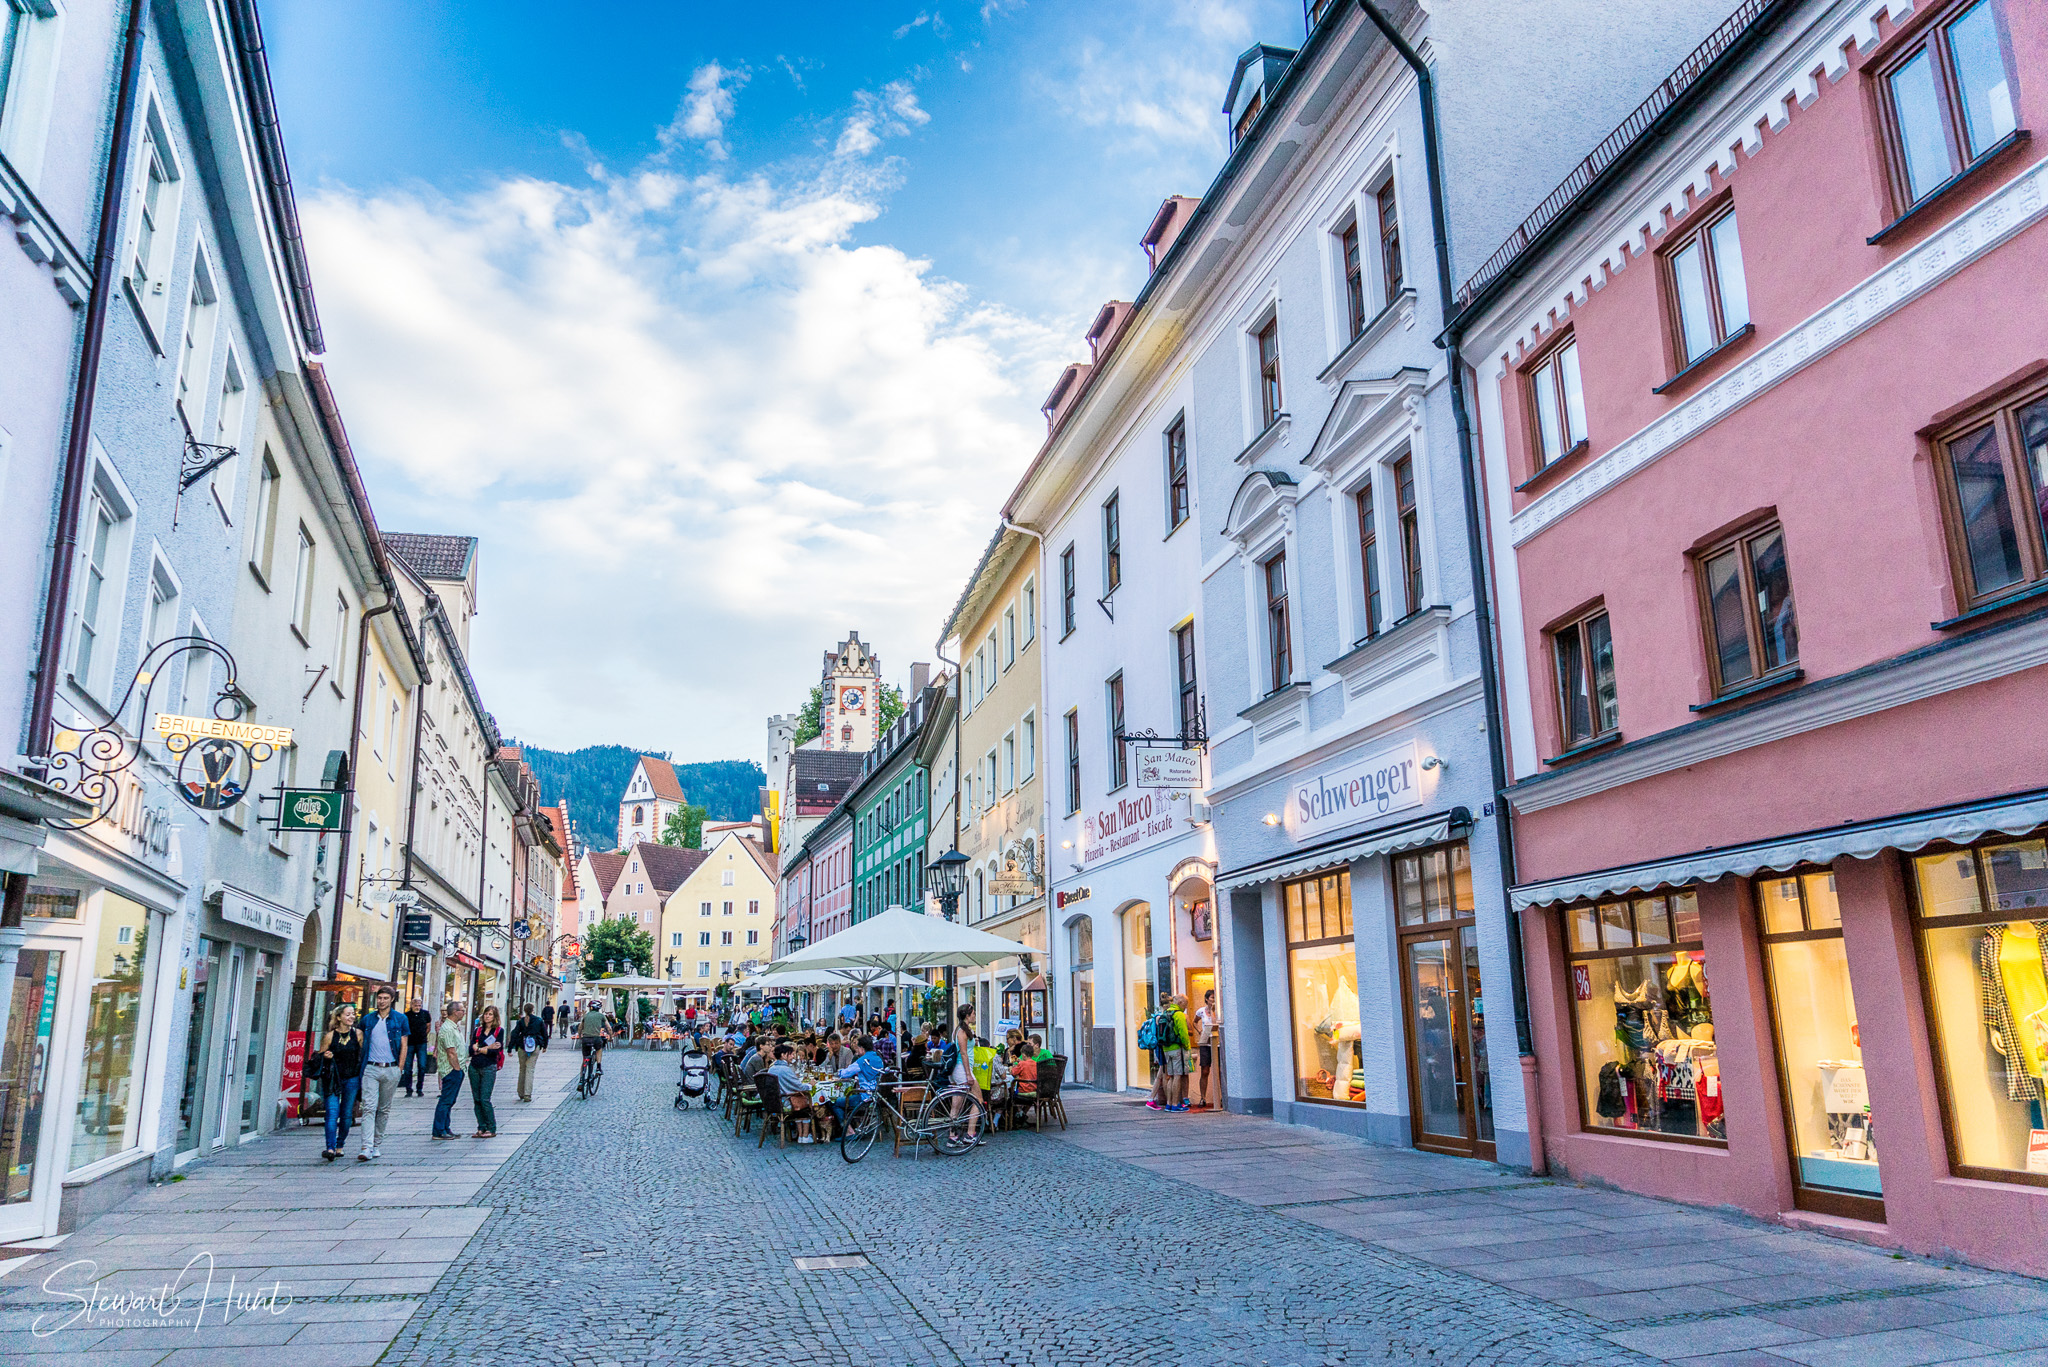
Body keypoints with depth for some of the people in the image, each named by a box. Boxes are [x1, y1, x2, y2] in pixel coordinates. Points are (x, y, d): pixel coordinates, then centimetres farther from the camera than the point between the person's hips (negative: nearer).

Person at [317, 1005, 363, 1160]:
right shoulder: (330, 1036, -2)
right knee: (332, 1113, -13)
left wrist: (362, 1078, 2)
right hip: (333, 1079, -2)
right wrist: (326, 1057, -15)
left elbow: (363, 1055, 8)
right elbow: (320, 1057, 8)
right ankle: (330, 1148, -18)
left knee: (347, 1115, 6)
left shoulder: (358, 1034, 3)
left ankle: (340, 1146, 19)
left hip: (352, 1079, 2)